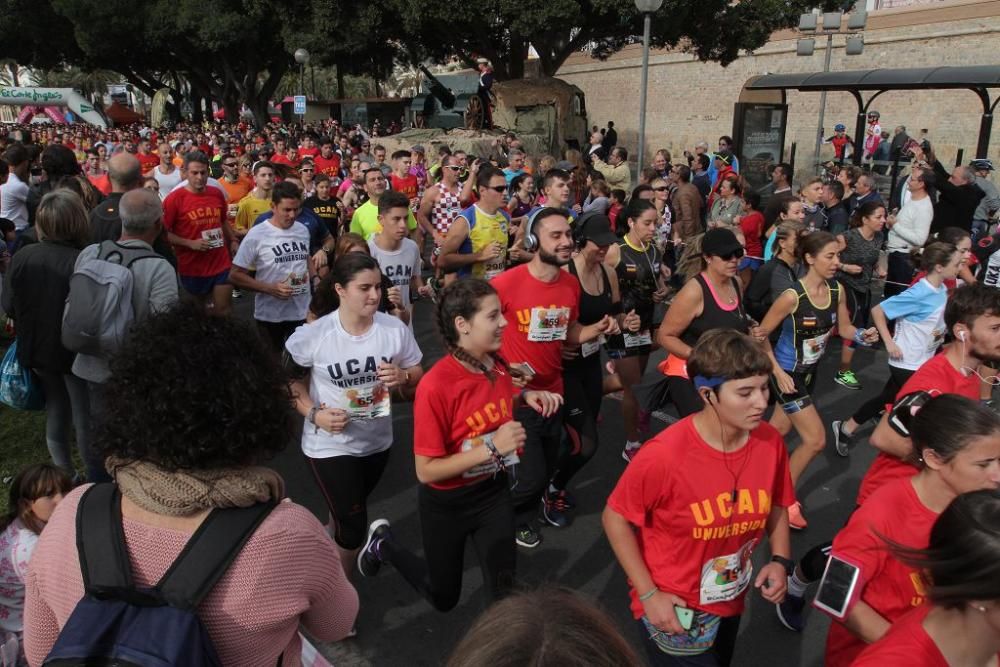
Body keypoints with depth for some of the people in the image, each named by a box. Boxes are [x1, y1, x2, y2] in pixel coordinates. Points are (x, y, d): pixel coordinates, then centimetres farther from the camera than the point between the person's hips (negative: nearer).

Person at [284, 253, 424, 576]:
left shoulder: (396, 329, -13)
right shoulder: (311, 336, -20)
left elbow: (419, 380, -3)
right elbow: (291, 380, -4)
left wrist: (403, 377, -26)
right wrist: (314, 413, -21)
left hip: (377, 440, 4)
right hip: (330, 445, -4)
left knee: (348, 511, 27)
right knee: (354, 525, -2)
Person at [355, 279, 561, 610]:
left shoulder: (499, 365, -11)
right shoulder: (435, 386, -31)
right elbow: (426, 471, -26)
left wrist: (525, 396, -9)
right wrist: (491, 448, -33)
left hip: (494, 492, 4)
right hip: (446, 504, -4)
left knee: (505, 591, 5)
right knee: (443, 598, 20)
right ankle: (383, 543, 42)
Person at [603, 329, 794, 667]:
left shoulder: (770, 442, -14)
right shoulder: (665, 455, -30)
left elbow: (775, 507, 4)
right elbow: (615, 518, -18)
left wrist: (779, 560, -10)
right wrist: (648, 594, -17)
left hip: (730, 603, 6)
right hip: (673, 609, -5)